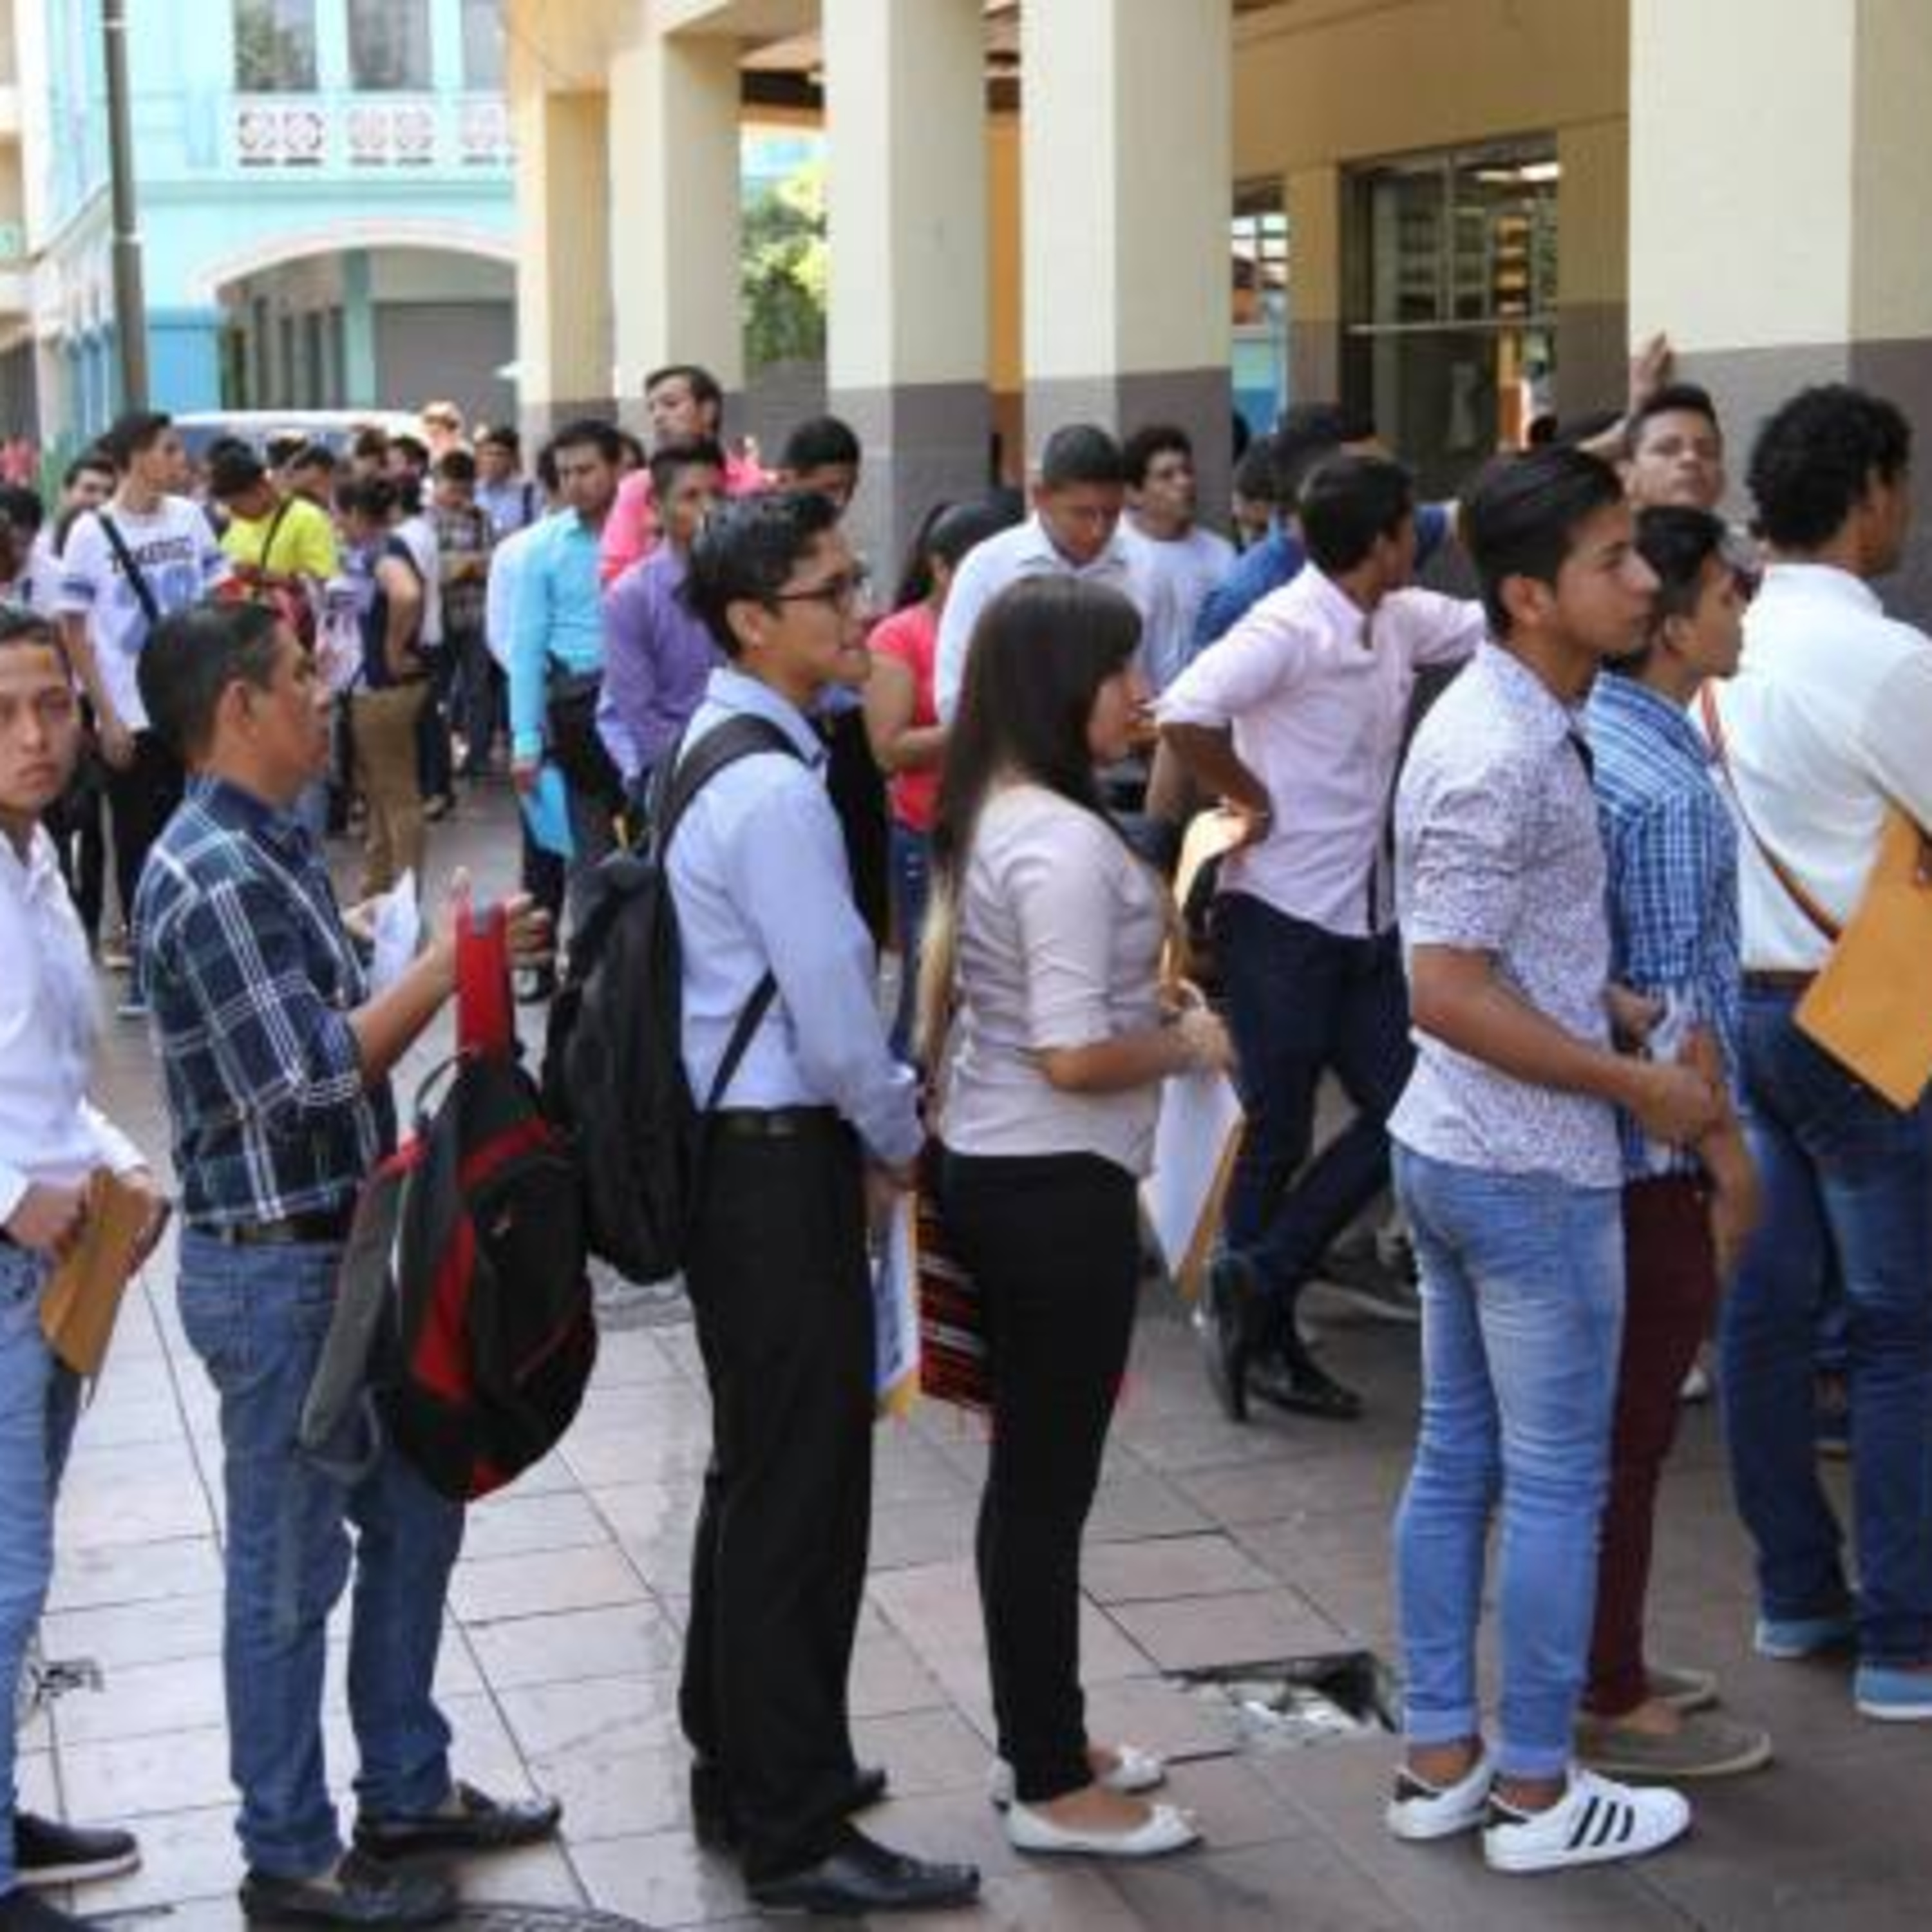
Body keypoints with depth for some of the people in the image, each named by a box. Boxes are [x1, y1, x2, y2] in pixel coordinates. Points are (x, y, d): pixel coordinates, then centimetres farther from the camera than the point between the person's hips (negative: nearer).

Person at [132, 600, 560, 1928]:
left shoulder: (277, 849, 9)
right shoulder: (213, 877, -21)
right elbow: (310, 1077, -24)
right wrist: (452, 961, -18)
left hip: (345, 1250, 9)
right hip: (274, 1269, -9)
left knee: (413, 1519, 19)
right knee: (289, 1571, 4)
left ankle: (407, 1792, 34)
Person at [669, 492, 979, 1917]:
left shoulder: (722, 749, 12)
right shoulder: (776, 790, -21)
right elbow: (835, 1013, -21)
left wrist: (873, 1118, 15)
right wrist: (900, 1136, -4)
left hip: (736, 1145, 11)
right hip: (780, 1161, -11)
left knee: (756, 1470, 21)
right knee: (803, 1492, -2)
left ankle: (744, 1763, 35)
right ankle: (797, 1838, 8)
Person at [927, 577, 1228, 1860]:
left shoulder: (988, 819, 9)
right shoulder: (1067, 841, -21)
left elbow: (951, 980, 19)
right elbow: (1076, 1055, -25)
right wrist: (1192, 1042, -9)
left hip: (991, 1167, 10)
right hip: (1058, 1186, -10)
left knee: (1030, 1470, 19)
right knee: (1050, 1481, 1)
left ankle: (1041, 1739, 32)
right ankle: (1053, 1789, 13)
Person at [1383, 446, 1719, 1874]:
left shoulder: (1510, 723, 8)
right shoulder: (1507, 758, -22)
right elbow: (1449, 995, -25)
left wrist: (1631, 1015, 9)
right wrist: (1638, 1086, -18)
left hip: (1458, 1152, 10)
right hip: (1534, 1169, -10)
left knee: (1456, 1460, 15)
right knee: (1558, 1482, 3)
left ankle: (1441, 1758, 25)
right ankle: (1534, 1794, 14)